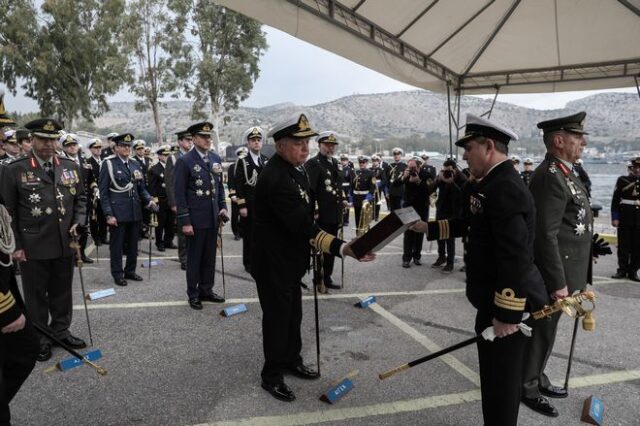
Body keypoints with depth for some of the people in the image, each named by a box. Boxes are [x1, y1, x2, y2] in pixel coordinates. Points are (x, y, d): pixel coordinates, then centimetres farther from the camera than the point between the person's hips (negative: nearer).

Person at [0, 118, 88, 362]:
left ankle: (60, 331, 32)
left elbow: (80, 199, 14)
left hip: (64, 244, 4)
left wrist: (78, 223, -3)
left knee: (62, 292, 16)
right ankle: (39, 339, 24)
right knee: (36, 295, 10)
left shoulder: (70, 167, 6)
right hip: (32, 247, -3)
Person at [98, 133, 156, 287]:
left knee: (133, 244, 14)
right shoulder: (108, 164, -6)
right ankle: (117, 275, 18)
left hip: (135, 212, 5)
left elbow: (141, 187, 16)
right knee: (117, 245, 6)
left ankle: (130, 271, 29)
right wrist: (108, 214, -13)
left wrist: (149, 200, -3)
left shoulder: (135, 164, 10)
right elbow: (103, 192, -8)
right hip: (118, 212, -5)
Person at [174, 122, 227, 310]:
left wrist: (223, 207, 4)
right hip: (195, 219, -5)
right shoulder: (184, 161, -9)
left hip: (213, 217, 5)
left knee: (210, 257, 14)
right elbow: (180, 194, -10)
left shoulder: (216, 159, 8)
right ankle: (193, 294, 19)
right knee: (194, 258, 6)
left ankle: (206, 290, 27)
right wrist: (185, 221, -13)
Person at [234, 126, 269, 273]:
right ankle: (249, 263, 15)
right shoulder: (242, 161, -2)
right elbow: (238, 185, -6)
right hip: (249, 205, -3)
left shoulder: (267, 161, 11)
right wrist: (241, 206, -11)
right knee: (248, 234, 4)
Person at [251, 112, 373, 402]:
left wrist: (312, 247, 14)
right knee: (277, 316, 4)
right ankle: (272, 376, 22)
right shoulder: (275, 178, -28)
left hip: (289, 259, 9)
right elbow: (302, 226, -33)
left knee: (293, 313, 20)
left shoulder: (295, 169, 4)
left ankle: (291, 360, 39)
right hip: (273, 262, -9)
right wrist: (343, 248, -39)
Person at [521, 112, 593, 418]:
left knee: (545, 329, 19)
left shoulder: (564, 173, 12)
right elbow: (546, 235, -25)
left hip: (563, 270, 10)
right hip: (554, 272, -10)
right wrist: (558, 282, -23)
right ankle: (526, 387, 19)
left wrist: (569, 277, 20)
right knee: (542, 330, 4)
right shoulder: (550, 176, -21)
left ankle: (536, 377, 34)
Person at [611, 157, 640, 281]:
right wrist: (615, 217, -8)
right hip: (625, 220, -2)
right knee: (623, 246, 5)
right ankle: (622, 269, 17)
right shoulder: (622, 180, 0)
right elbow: (615, 200, -2)